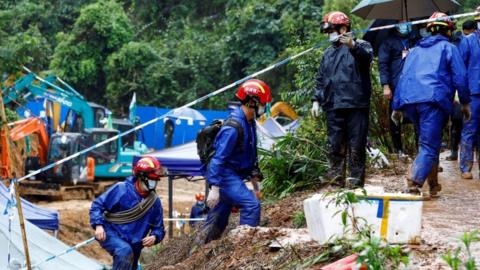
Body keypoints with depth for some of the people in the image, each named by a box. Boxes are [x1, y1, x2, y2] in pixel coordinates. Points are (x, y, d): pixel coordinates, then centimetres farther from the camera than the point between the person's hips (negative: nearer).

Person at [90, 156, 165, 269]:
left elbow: (158, 228, 9)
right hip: (111, 234, -5)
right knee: (125, 251, -36)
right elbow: (97, 205, -7)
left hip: (133, 244, 6)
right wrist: (98, 225, -22)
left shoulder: (155, 202, 1)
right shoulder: (121, 189, -11)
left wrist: (154, 237, -14)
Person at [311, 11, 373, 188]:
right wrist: (316, 100, 13)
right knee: (335, 145, 4)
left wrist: (353, 46, -38)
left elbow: (367, 57, -21)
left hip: (356, 105, -5)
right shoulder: (328, 53, 20)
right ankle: (336, 178, 11)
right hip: (334, 107, 5)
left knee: (356, 144, -1)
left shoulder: (360, 46, 3)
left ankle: (355, 179, 7)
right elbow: (321, 79, 23)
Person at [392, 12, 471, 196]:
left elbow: (403, 77, 24)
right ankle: (413, 184, -30)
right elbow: (460, 77, 5)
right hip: (433, 99, -6)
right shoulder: (448, 48, 12)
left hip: (408, 100, 6)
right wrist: (465, 103, 14)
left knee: (427, 142, 20)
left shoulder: (415, 50, 27)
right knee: (429, 146, -10)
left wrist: (397, 107, 24)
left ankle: (433, 185, 21)